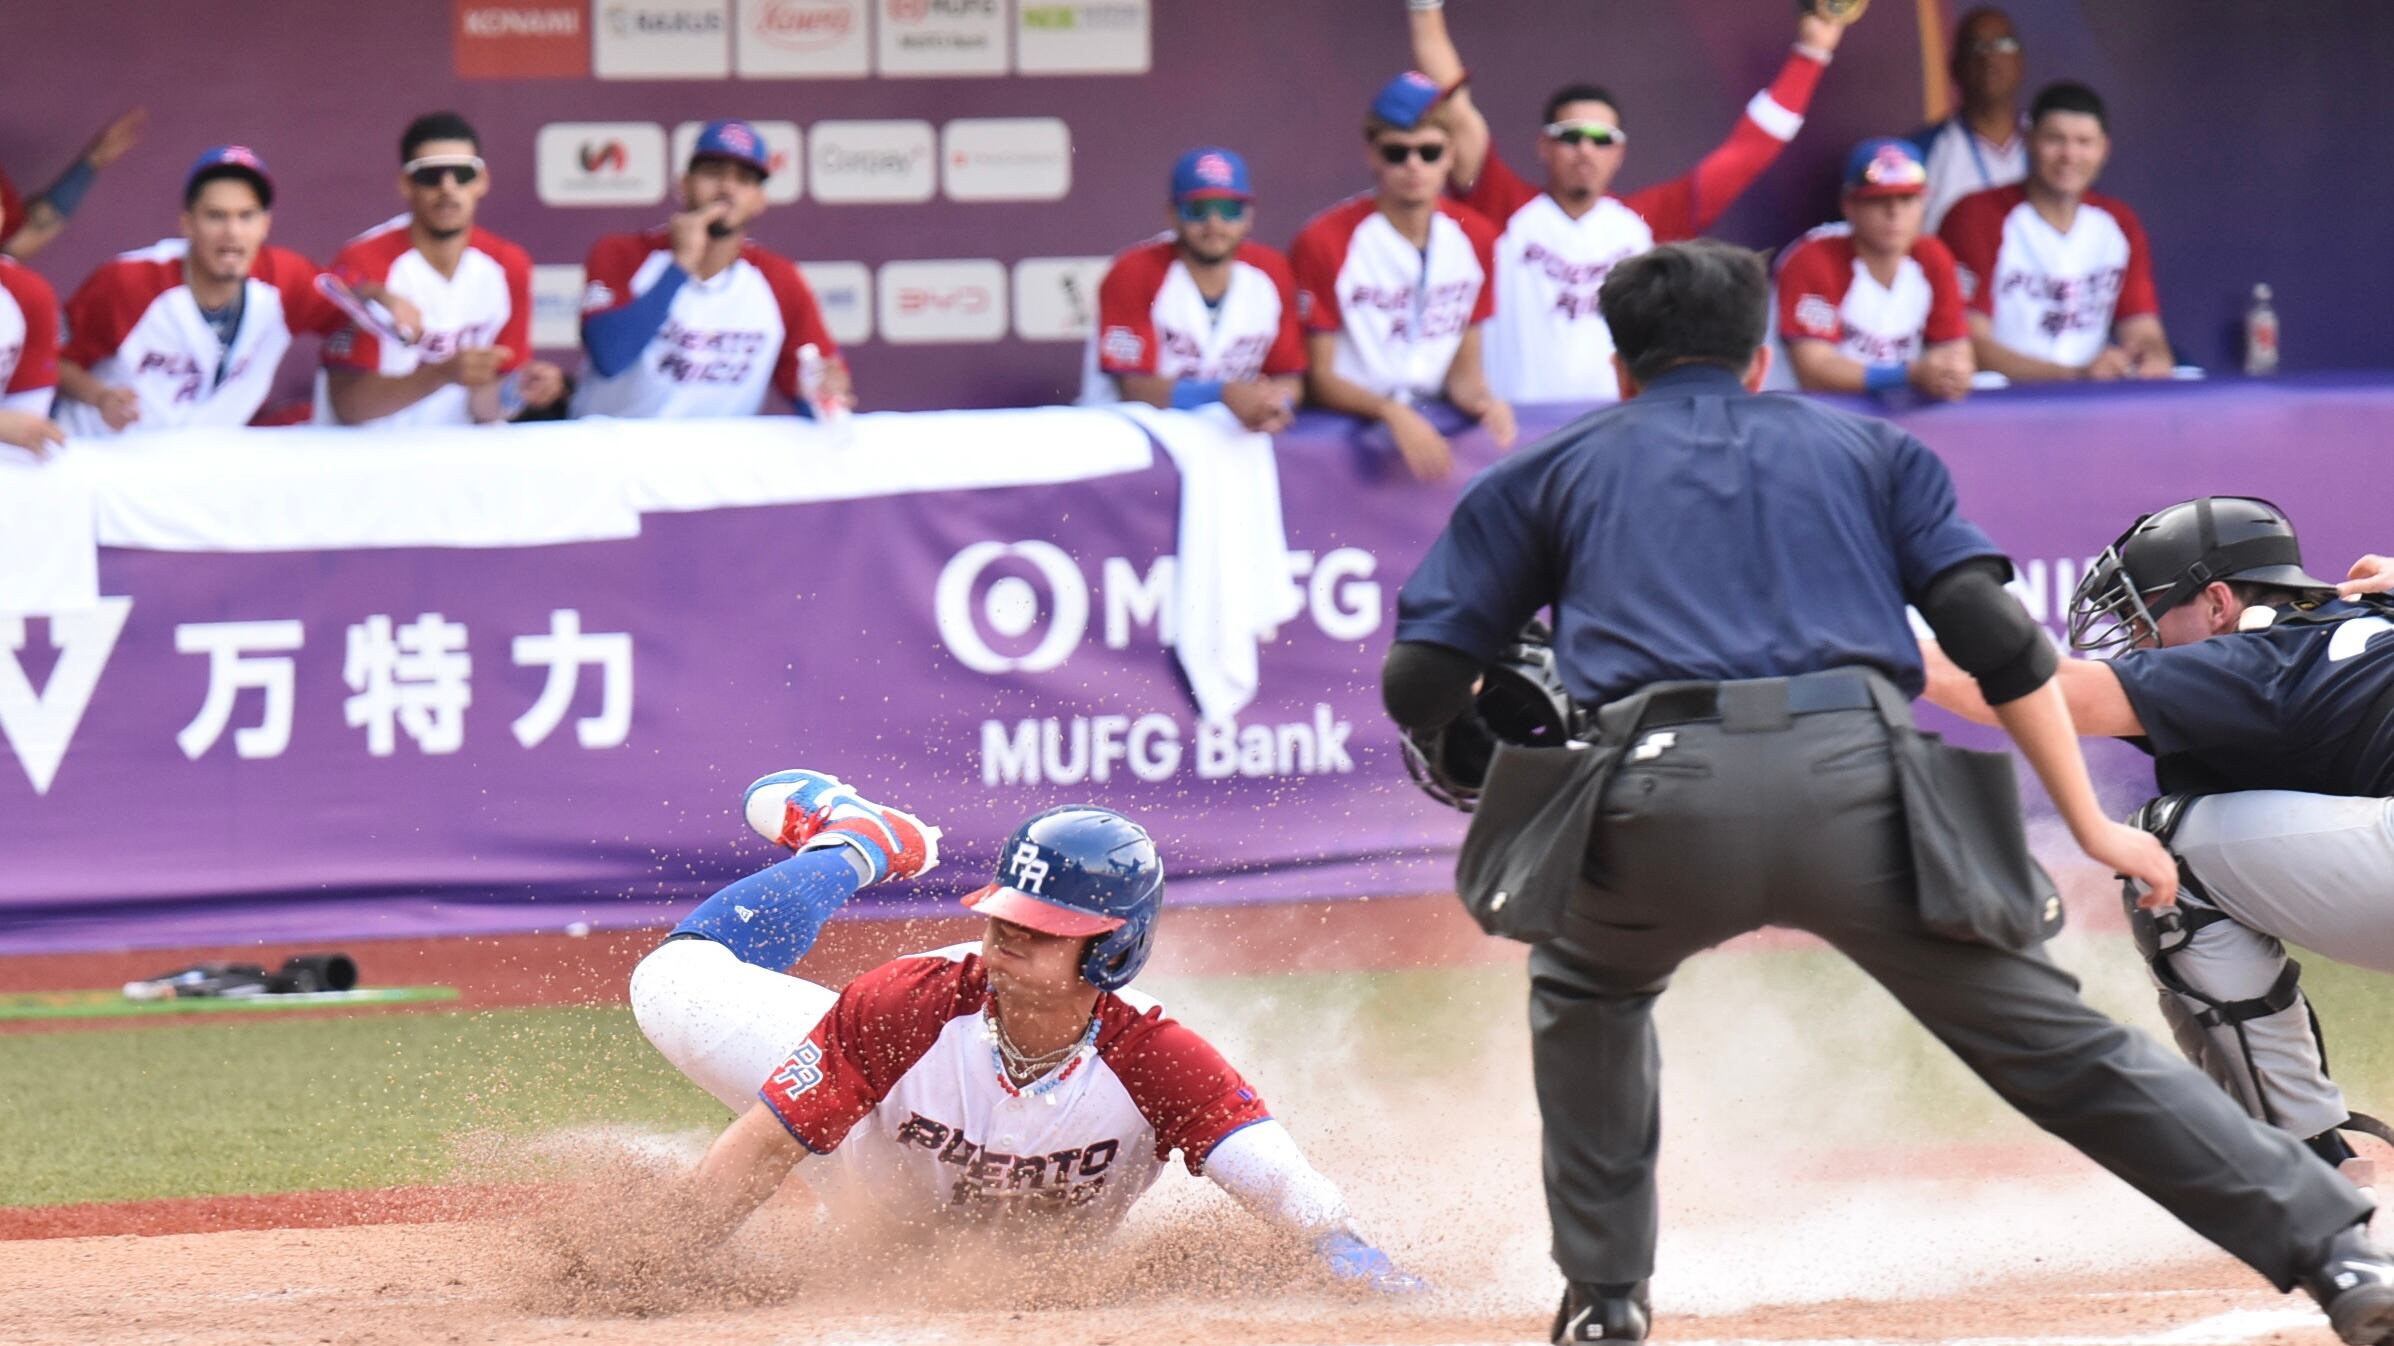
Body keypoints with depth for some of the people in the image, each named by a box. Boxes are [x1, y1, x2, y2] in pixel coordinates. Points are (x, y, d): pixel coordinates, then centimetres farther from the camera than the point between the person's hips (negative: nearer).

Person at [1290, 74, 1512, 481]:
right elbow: (1319, 377, -6)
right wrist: (1391, 413, -24)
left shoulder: (1476, 239, 7)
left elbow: (1464, 368, 13)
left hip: (1437, 432, 5)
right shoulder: (1325, 243, -8)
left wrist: (1480, 399, -11)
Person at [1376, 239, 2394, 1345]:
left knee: (1587, 985, 33)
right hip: (1859, 787, 0)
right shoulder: (1869, 450, 28)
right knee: (2062, 1047, 5)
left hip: (1662, 799, 0)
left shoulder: (1547, 472, 27)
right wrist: (2090, 827, 15)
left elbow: (1419, 689, 20)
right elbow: (1996, 641, 14)